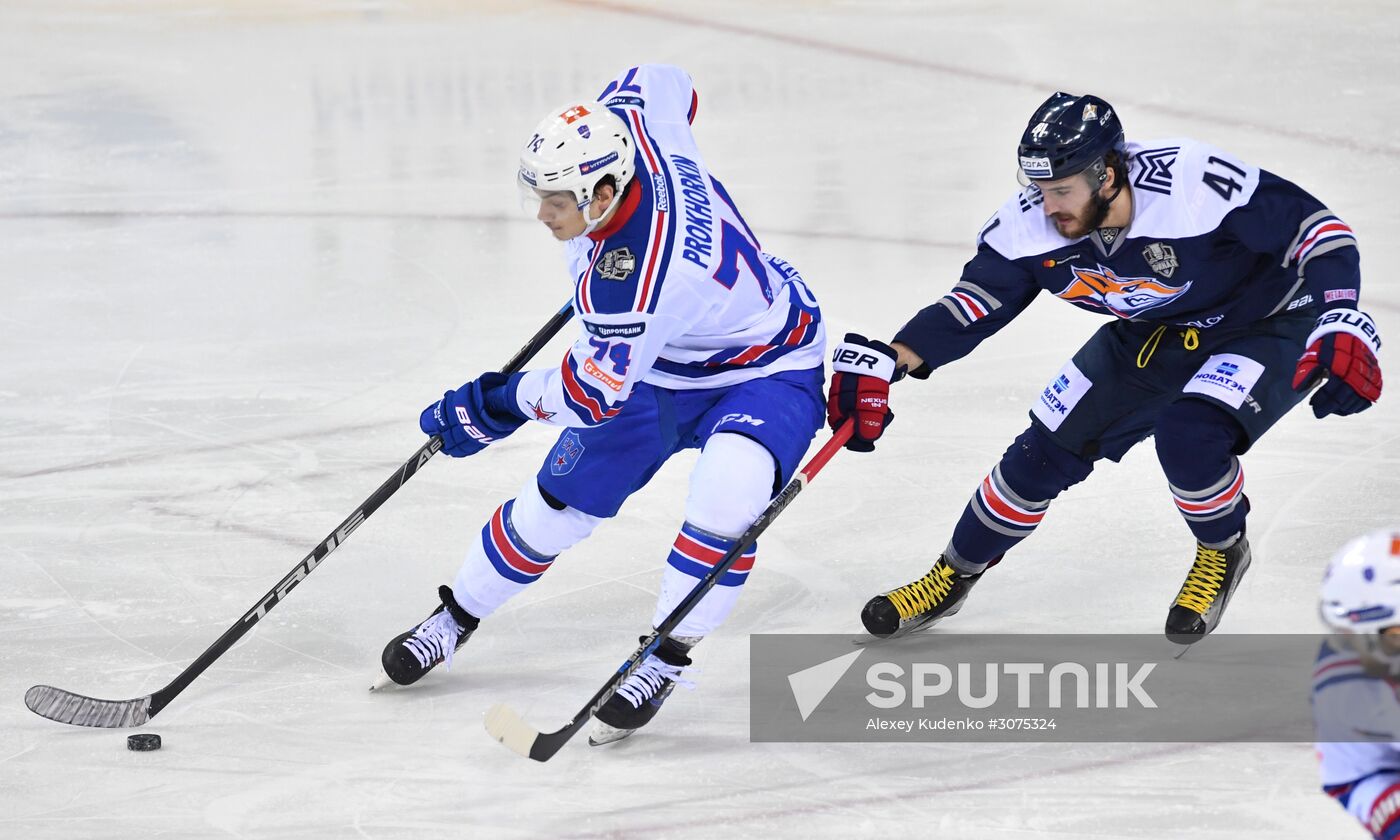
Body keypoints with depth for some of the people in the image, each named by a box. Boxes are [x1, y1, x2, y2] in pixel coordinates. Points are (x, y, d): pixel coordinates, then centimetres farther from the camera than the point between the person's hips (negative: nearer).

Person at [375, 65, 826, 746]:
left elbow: (595, 392, -27)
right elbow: (662, 83, 3)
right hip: (657, 363, 8)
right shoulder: (630, 129, -22)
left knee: (725, 494, -35)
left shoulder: (634, 274, -41)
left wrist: (496, 405, -11)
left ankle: (664, 659, -20)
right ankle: (457, 616, 29)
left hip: (764, 372, -8)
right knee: (556, 504, 9)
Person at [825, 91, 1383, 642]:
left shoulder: (1195, 183, -37)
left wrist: (1343, 327, -42)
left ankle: (1223, 552, 3)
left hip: (1266, 326, -6)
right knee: (1048, 450, 1)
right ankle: (954, 577, 24)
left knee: (1188, 436, -29)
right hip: (1150, 337, 6)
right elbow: (974, 303, -11)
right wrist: (885, 361, -24)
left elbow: (1315, 226, -31)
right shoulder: (1034, 223, -20)